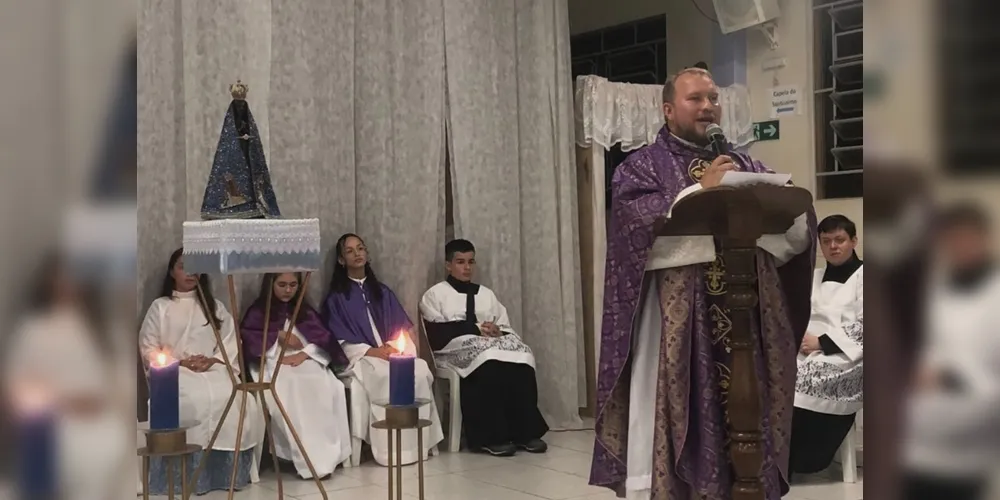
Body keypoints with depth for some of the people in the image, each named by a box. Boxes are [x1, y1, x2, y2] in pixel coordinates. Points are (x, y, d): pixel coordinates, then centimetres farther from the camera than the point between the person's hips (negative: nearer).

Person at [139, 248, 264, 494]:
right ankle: (192, 473, -26)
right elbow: (148, 349, 4)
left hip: (214, 370, 3)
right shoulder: (160, 307, 12)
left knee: (244, 403, -29)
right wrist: (180, 362, -10)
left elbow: (230, 342, 10)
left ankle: (233, 469, -17)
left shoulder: (215, 306, 20)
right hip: (175, 373, -2)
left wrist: (213, 360, -10)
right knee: (197, 403, -37)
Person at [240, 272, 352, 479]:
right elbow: (247, 337, -2)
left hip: (307, 361, 3)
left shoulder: (306, 311, 22)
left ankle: (326, 454, -31)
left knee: (330, 388, -32)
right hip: (273, 365, -2)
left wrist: (303, 354, -10)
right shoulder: (258, 311, 15)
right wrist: (279, 335, -3)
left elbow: (324, 339, 8)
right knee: (289, 391, -38)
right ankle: (307, 457, -37)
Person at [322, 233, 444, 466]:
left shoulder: (382, 291, 20)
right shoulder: (337, 297, 6)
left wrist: (396, 347, -8)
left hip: (392, 353, 4)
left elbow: (404, 327, 13)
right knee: (388, 377, -36)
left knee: (420, 370, -29)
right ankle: (392, 448, -29)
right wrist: (373, 351, -15)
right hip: (360, 357, -4)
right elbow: (341, 341, -3)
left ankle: (419, 442, -24)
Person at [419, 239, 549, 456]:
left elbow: (508, 329, 14)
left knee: (521, 359, -28)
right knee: (489, 364, -37)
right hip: (457, 350, -4)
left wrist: (497, 332, -11)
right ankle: (492, 437, -32)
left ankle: (526, 431, -26)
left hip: (494, 346, 5)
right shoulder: (435, 295, 8)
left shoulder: (486, 294, 24)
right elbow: (437, 333, -8)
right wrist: (476, 329, -14)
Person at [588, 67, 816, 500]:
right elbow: (639, 227, -14)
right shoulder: (641, 168, 6)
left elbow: (798, 235, 8)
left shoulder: (746, 168, 18)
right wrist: (701, 191, -14)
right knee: (672, 421, -4)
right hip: (676, 324, -4)